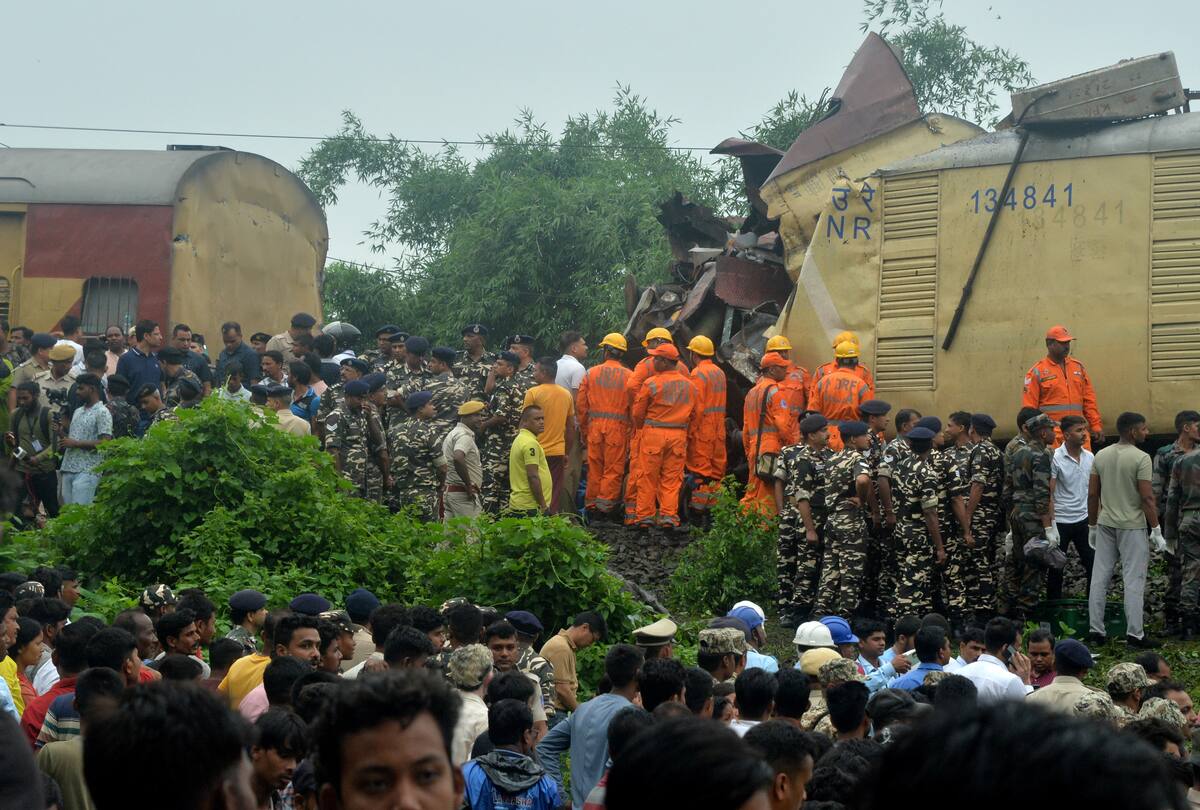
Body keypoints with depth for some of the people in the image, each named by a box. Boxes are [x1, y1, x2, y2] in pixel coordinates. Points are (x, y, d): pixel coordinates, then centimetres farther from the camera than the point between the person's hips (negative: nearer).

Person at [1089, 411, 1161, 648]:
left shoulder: (1101, 456, 5)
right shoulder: (1141, 458, -13)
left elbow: (1092, 495, 7)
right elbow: (1147, 498, -16)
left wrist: (1092, 526, 16)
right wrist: (1156, 530, -10)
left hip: (1105, 524, 6)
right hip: (1132, 526, -6)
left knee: (1100, 577, 9)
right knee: (1133, 580, -1)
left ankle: (1095, 630, 14)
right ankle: (1134, 633, 0)